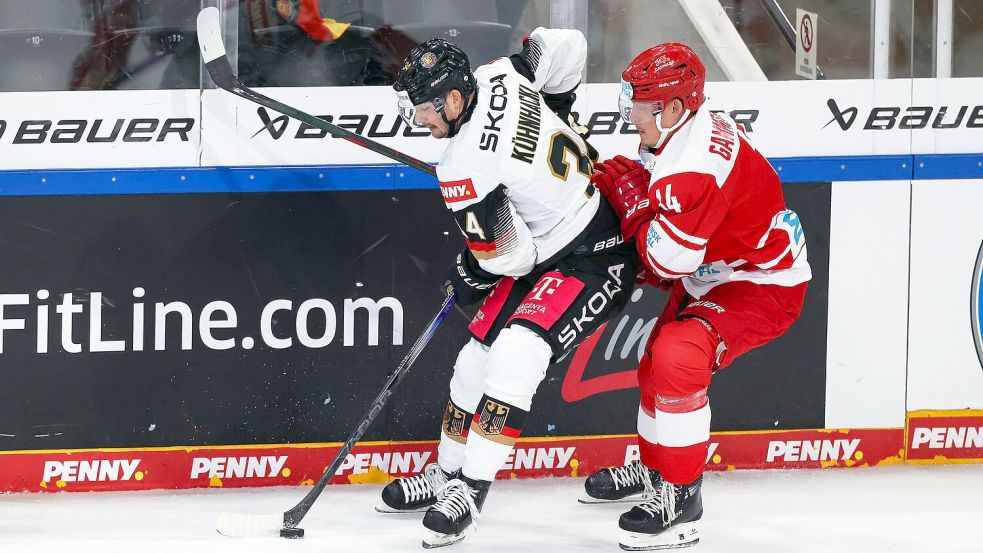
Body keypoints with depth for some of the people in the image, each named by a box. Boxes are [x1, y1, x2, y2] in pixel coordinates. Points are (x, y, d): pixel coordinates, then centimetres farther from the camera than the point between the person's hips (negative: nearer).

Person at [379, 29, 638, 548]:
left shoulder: (464, 168, -28)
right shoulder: (501, 75, -8)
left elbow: (506, 256, -20)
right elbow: (567, 47, 5)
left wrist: (468, 278, 2)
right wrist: (550, 117, 19)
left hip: (594, 260, -11)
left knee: (516, 354, -27)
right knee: (478, 357, 11)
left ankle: (470, 489, -24)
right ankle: (447, 474, 25)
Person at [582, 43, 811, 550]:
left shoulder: (695, 162, -32)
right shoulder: (687, 130, 0)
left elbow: (670, 257, -29)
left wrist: (632, 199, -17)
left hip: (764, 286, -11)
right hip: (713, 275, 11)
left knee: (678, 358, -27)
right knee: (657, 361, 21)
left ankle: (681, 497, -17)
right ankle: (654, 469, 45)